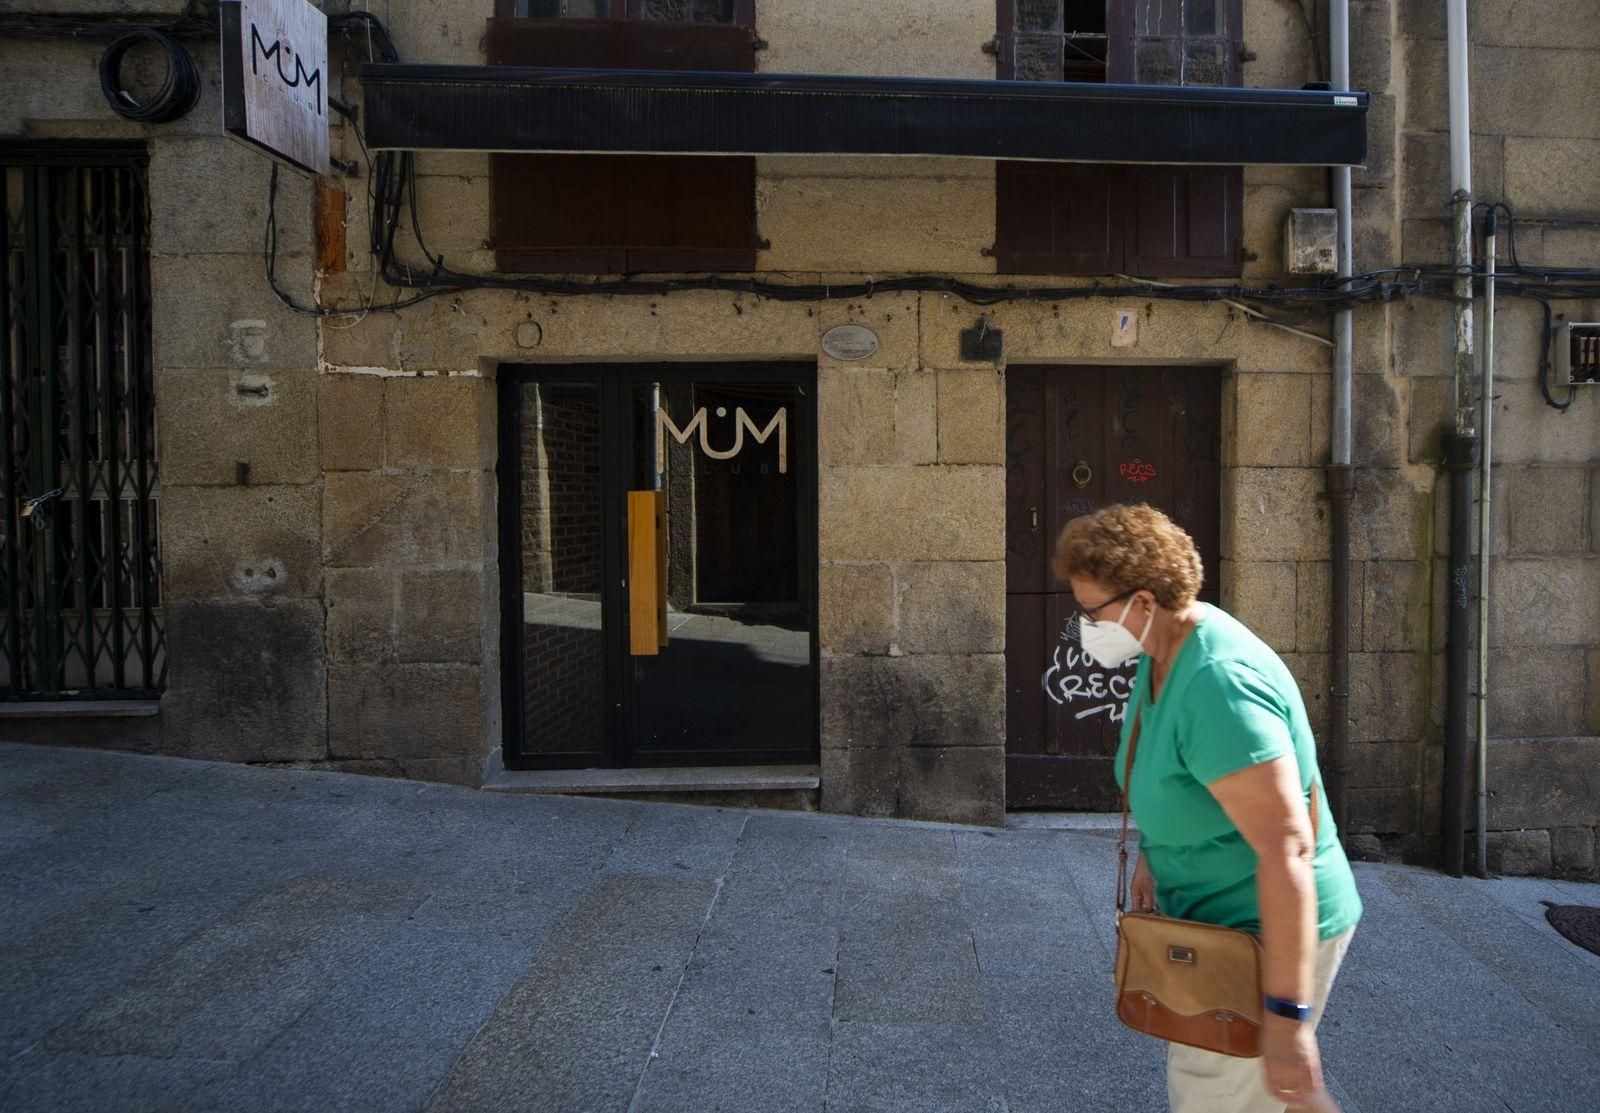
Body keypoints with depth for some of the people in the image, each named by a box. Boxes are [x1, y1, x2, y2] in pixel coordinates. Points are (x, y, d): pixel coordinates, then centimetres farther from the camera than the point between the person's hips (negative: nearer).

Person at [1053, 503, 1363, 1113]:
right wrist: (1151, 855, 6)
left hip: (1276, 931, -10)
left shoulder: (1219, 684, -31)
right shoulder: (1160, 653, -1)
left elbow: (1287, 848, -33)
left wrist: (1287, 1014, -31)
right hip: (1212, 916, 10)